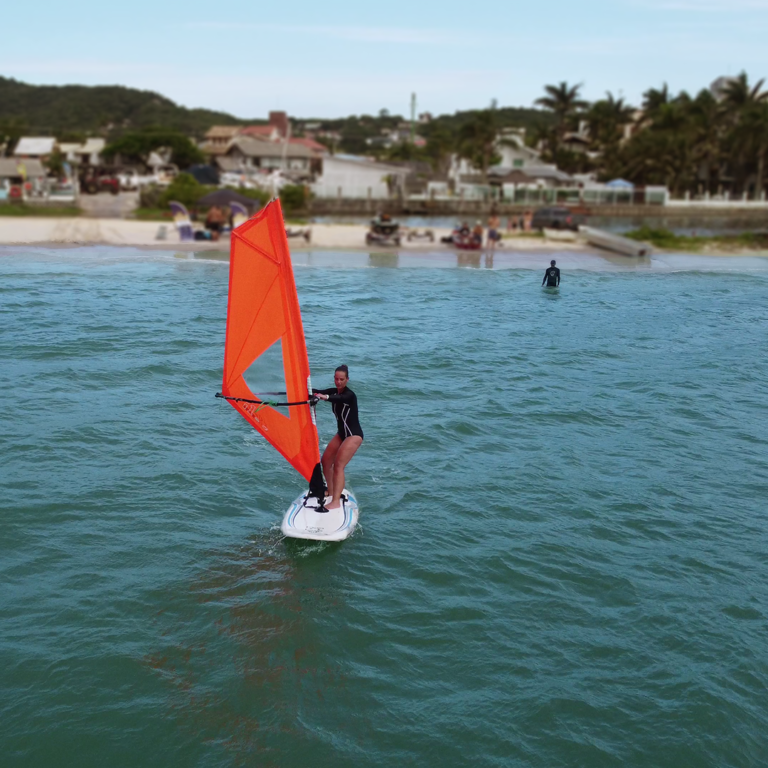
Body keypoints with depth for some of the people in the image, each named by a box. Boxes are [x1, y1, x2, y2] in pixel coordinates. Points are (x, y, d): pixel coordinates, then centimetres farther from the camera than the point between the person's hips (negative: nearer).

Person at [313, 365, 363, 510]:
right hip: (341, 433, 9)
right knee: (325, 461, 10)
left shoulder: (349, 394, -19)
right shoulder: (334, 391, 4)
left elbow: (339, 398, -42)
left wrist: (325, 397, -63)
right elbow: (319, 392, -13)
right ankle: (331, 491, 30)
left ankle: (336, 502, -24)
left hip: (354, 434, -9)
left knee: (338, 465, -20)